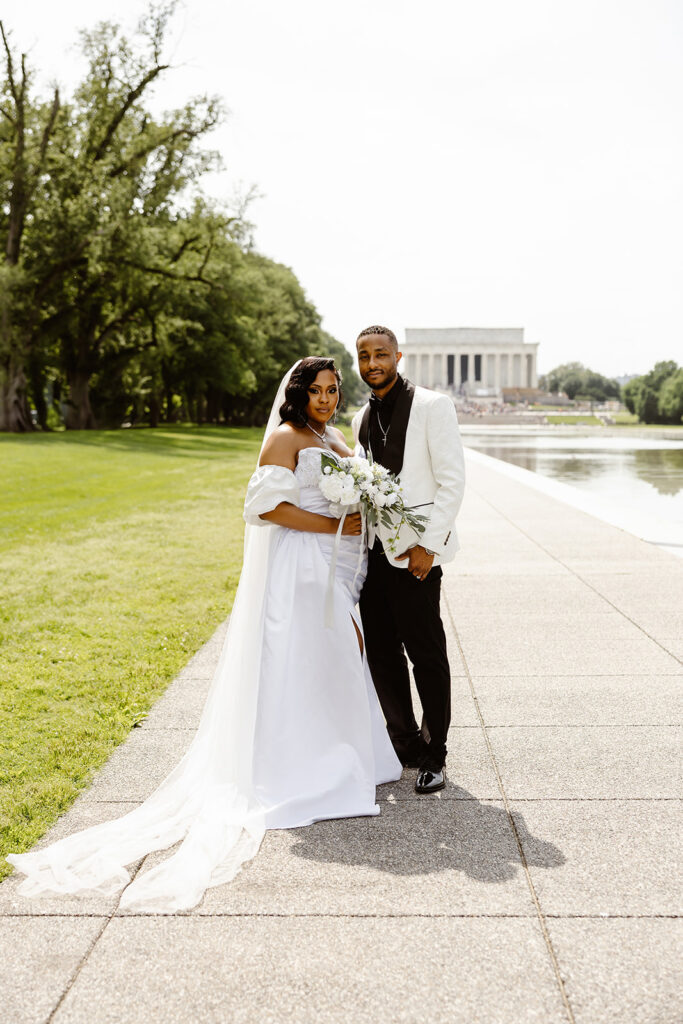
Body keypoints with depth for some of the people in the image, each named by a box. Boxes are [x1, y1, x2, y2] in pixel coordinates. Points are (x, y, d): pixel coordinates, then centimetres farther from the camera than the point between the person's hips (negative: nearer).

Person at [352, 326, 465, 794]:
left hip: (414, 552, -7)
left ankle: (434, 756, 15)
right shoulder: (362, 418, 16)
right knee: (382, 654, 10)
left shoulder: (432, 406, -6)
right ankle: (406, 745, 26)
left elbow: (452, 480, -9)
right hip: (372, 550, 7)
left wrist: (428, 545, -15)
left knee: (427, 656, 1)